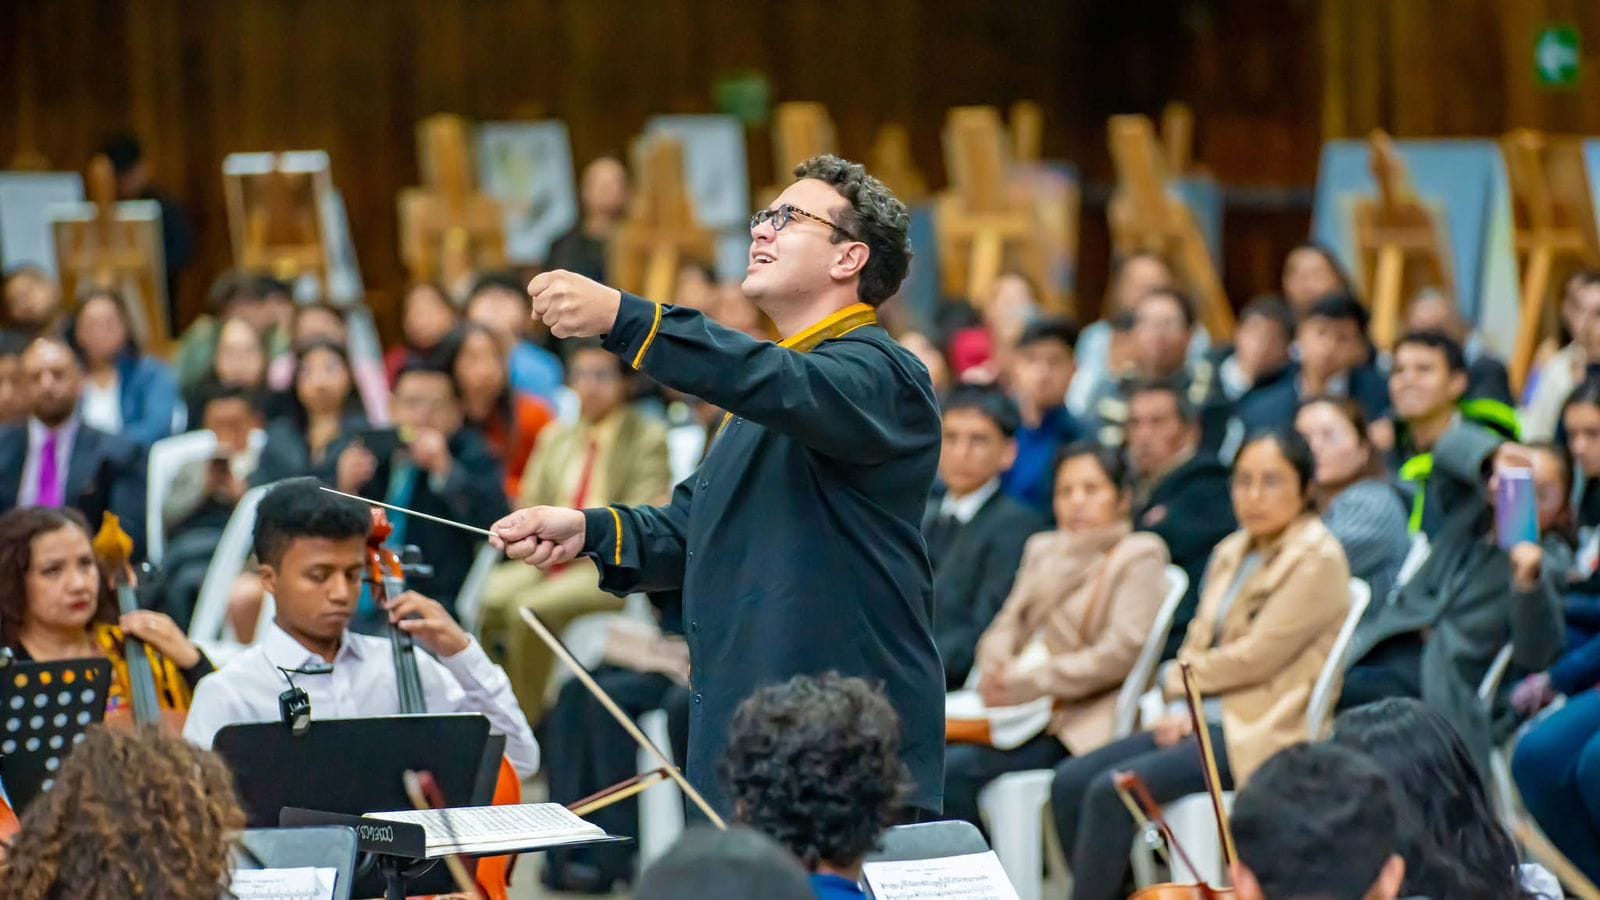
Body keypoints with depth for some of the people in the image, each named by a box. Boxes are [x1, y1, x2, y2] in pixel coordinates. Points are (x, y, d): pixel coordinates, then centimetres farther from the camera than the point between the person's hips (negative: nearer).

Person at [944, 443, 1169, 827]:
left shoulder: (1139, 556, 0)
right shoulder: (1043, 549, 23)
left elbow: (1124, 651, -12)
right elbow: (1008, 625, 18)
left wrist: (1031, 682, -15)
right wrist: (995, 669, -6)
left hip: (1081, 727, -6)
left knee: (955, 768, -25)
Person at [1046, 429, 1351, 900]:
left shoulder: (1318, 560, -9)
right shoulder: (1232, 553, 16)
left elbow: (1257, 656, -14)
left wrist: (1178, 679, -2)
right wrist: (1181, 707, -4)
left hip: (1260, 733, -8)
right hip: (1204, 717, 8)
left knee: (1113, 789, -24)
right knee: (1071, 781, -9)